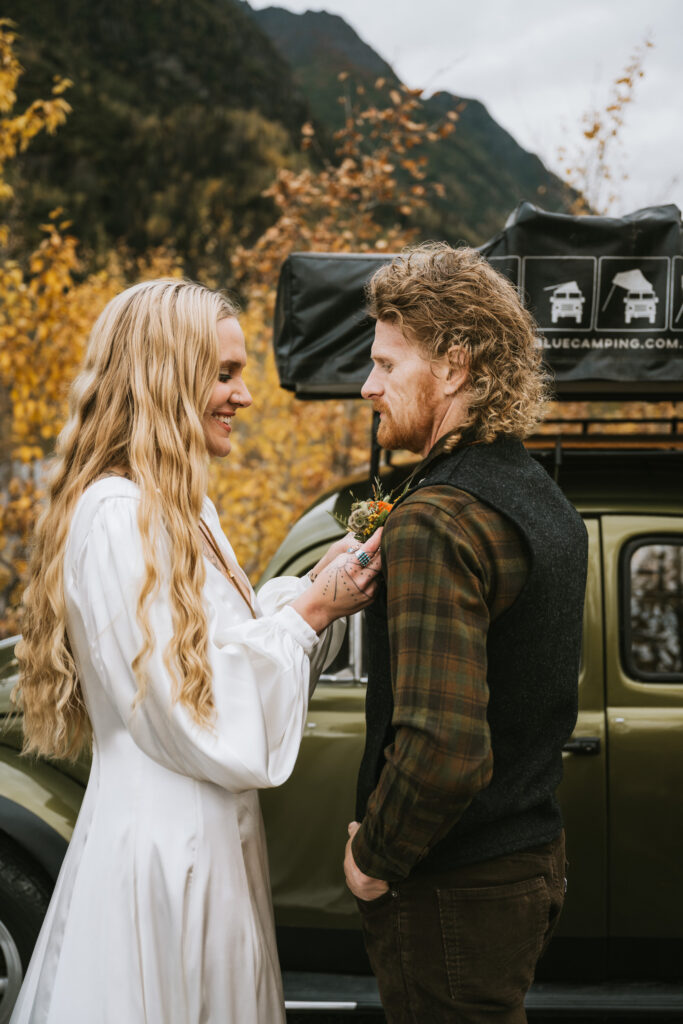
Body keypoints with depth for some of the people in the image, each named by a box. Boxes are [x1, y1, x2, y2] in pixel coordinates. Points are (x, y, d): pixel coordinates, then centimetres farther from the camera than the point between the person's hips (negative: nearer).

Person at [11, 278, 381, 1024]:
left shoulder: (182, 511, 10)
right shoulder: (115, 517, -20)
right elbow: (189, 717, -22)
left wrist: (313, 591, -3)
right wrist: (309, 610, -15)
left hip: (209, 836, 9)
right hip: (162, 847, -9)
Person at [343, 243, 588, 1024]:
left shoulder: (435, 522, -23)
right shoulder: (547, 501, 7)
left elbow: (443, 748, -31)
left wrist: (374, 855, -15)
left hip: (454, 891, -9)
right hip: (534, 861, 9)